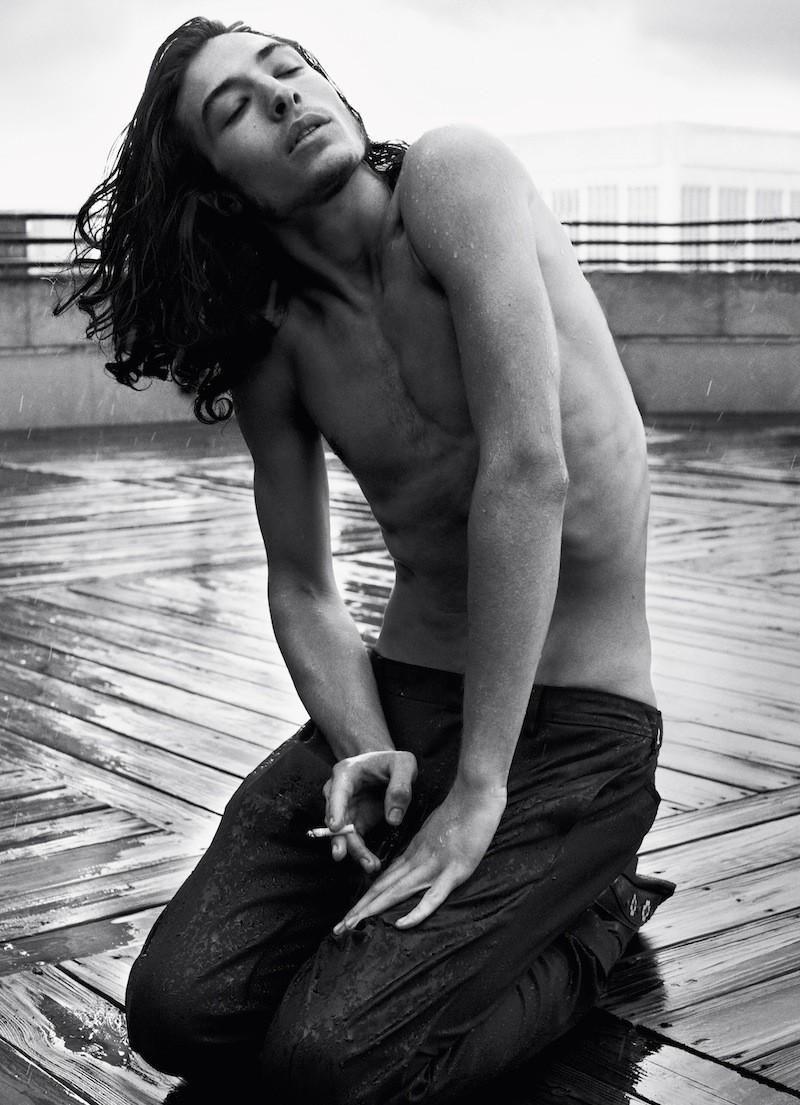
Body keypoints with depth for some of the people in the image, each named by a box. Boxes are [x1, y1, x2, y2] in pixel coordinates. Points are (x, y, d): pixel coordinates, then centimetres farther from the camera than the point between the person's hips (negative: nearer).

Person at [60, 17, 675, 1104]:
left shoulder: (454, 172, -14)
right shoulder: (271, 350, 5)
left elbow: (529, 471, -23)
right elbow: (303, 590, 8)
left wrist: (479, 789, -21)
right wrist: (368, 752, -13)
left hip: (571, 724, -5)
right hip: (399, 696, 6)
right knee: (180, 1015, -8)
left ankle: (593, 917, 7)